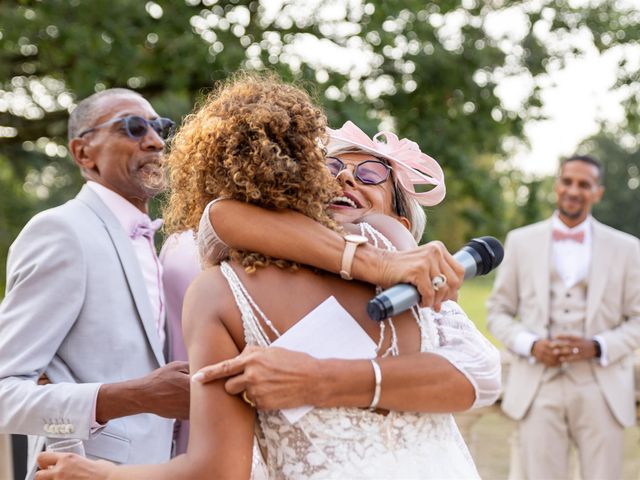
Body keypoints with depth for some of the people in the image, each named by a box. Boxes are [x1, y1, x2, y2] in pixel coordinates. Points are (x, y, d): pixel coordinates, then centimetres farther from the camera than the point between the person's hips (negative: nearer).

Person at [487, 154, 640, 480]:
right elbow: (498, 312, 10)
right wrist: (531, 345, -9)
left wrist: (596, 347, -11)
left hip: (600, 392, 0)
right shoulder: (520, 242, 8)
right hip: (538, 390, 0)